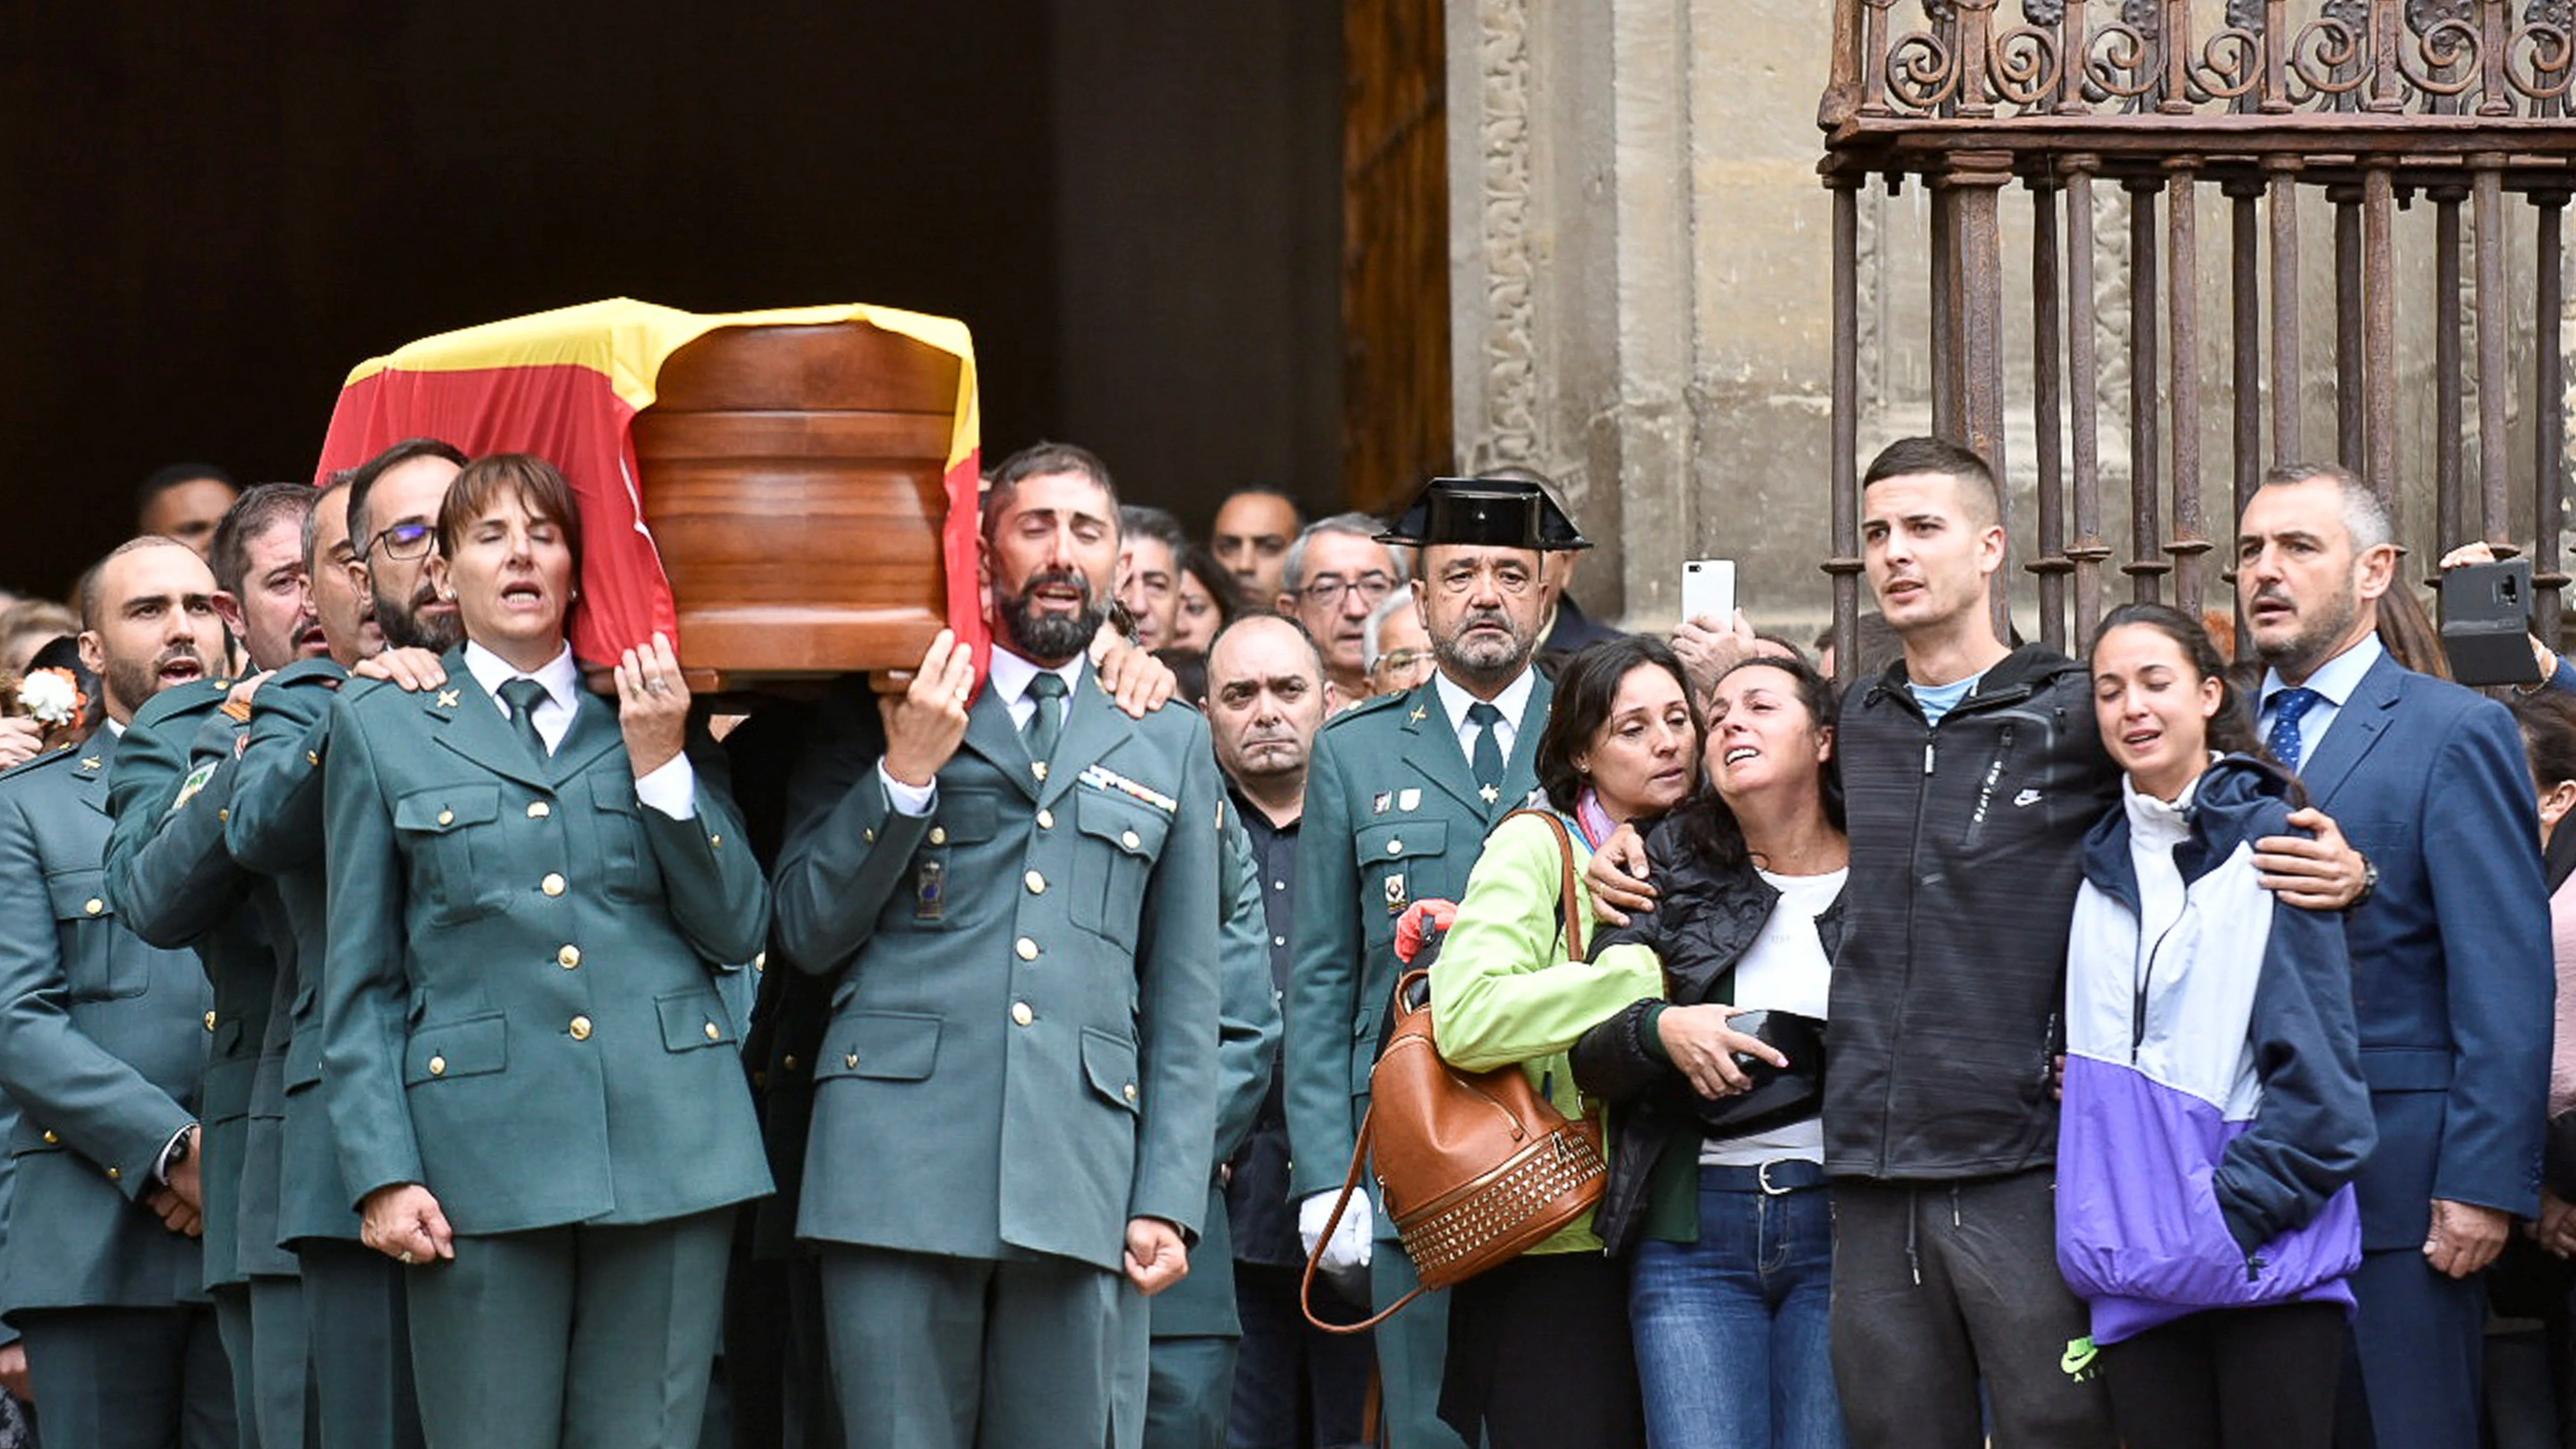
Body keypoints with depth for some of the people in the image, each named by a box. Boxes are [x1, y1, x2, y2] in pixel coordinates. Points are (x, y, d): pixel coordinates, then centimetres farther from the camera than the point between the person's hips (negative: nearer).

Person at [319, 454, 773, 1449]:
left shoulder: (657, 715, 14)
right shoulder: (381, 724, 10)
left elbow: (739, 930, 8)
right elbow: (359, 980, 7)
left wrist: (661, 763, -2)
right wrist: (381, 1172, -2)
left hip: (667, 1141, 1)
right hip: (481, 1154, -1)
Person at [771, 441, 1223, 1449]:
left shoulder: (1169, 744, 17)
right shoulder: (883, 714, 11)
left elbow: (1183, 1000, 15)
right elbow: (806, 932, 4)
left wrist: (1169, 1198, 6)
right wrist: (905, 774, -7)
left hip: (1077, 1178, 2)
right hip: (899, 1171, -2)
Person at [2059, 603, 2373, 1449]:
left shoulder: (2267, 838, -3)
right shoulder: (2103, 862, 14)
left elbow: (2314, 1062, -8)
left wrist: (2235, 1207, -14)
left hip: (2266, 1253, -5)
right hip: (2136, 1263, 5)